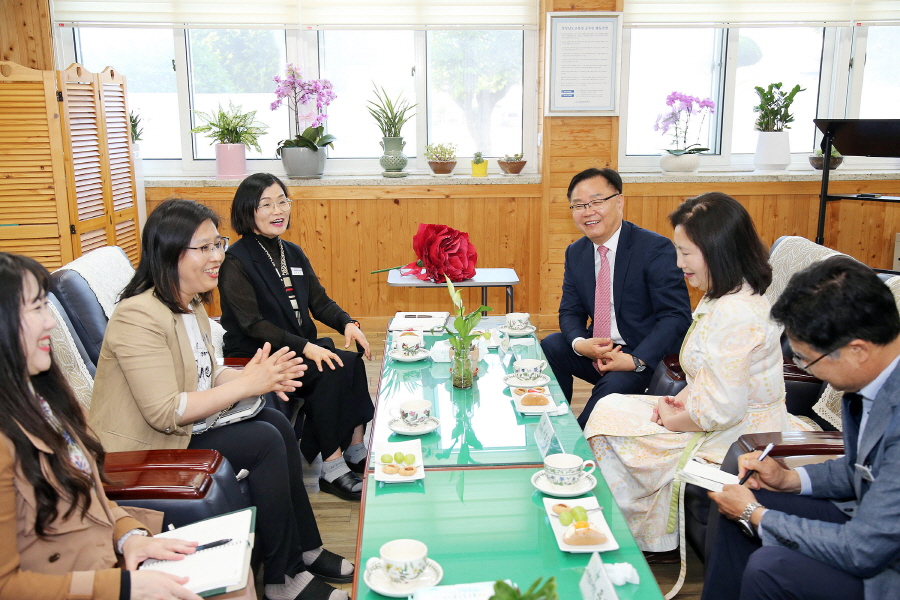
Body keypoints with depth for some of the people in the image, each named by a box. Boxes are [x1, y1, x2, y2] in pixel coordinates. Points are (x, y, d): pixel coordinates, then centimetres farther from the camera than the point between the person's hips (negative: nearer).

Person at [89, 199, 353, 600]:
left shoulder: (192, 304, 6)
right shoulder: (138, 317, -24)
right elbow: (165, 413, -28)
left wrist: (259, 375, -10)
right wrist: (246, 385, -27)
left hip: (186, 425, 9)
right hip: (147, 449, -9)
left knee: (278, 424, -5)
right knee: (264, 442, -18)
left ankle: (306, 550, 9)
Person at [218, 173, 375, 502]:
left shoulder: (293, 253, 13)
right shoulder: (236, 261, -10)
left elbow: (320, 302, 12)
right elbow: (252, 324, -18)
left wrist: (348, 323, -9)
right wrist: (305, 347, -28)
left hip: (302, 346, 7)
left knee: (352, 361, -21)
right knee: (330, 373, -28)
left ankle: (356, 450, -12)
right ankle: (331, 469, -18)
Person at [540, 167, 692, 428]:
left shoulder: (656, 248, -14)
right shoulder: (575, 253, 5)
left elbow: (676, 315, -18)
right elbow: (570, 311, 7)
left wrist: (637, 360, -28)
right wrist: (579, 343, -16)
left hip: (646, 358, -5)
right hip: (595, 351, 6)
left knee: (615, 384, -32)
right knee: (548, 347, -16)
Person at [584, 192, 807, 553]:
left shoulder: (734, 315, -29)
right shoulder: (727, 297, 4)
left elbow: (721, 411, -29)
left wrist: (672, 420, -12)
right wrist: (680, 400, 1)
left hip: (734, 441, -10)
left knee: (611, 422, -4)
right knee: (610, 407, 9)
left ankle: (643, 532, 19)